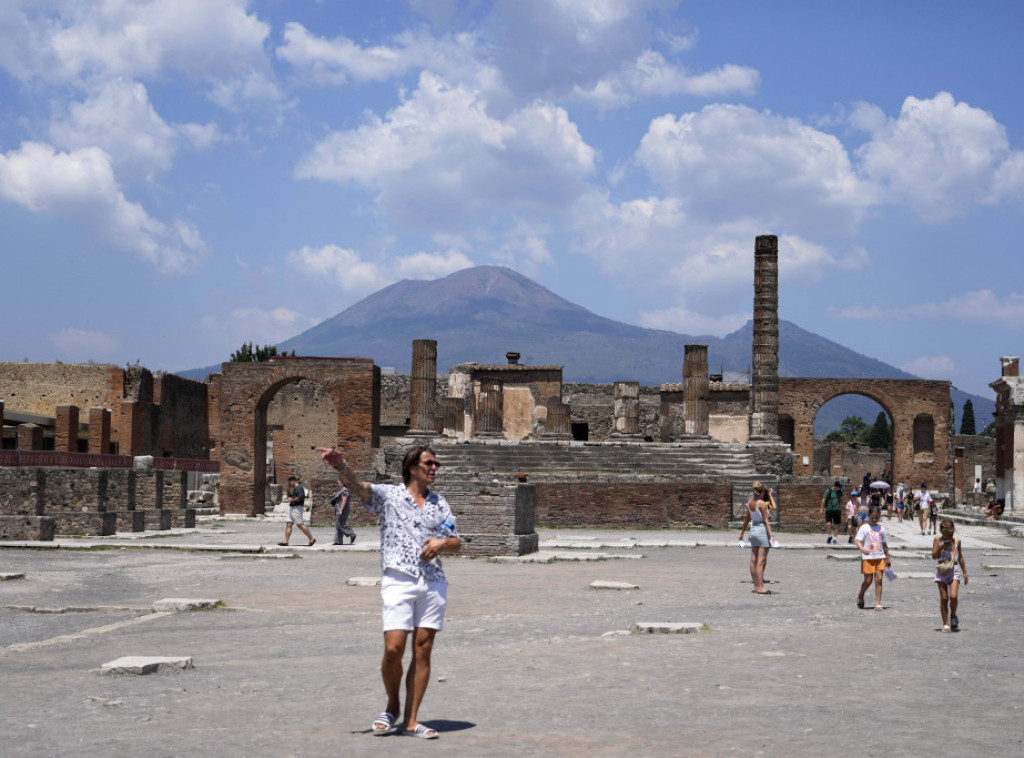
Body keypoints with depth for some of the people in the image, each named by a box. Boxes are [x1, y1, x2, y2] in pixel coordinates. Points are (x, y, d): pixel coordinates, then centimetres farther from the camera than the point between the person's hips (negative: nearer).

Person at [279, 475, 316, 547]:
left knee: (300, 525, -9)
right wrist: (288, 488, 18)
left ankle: (312, 539, -3)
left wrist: (292, 499, -14)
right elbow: (289, 496, 33)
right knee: (288, 525, 4)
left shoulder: (299, 488, -12)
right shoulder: (294, 489, 20)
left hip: (297, 508, -11)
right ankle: (285, 542, 1)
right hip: (292, 508, 11)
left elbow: (300, 497, -26)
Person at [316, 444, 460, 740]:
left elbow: (456, 543, 19)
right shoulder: (388, 495, 4)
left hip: (433, 582, 4)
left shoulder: (439, 504, 16)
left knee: (423, 650, 2)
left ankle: (411, 720, 8)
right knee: (394, 648, -13)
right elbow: (356, 485, -13)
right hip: (398, 580, -4)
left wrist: (442, 542, -5)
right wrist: (340, 464, -33)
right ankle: (393, 707, 12)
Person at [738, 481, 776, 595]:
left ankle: (756, 585, 16)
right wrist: (771, 536, -17)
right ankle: (760, 587, -6)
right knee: (761, 561, -6)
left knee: (753, 560, 9)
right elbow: (766, 520, -17)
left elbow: (747, 518, 14)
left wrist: (742, 532, 23)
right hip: (763, 530, -7)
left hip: (753, 529, 7)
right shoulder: (762, 503, -15)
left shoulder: (750, 502, 5)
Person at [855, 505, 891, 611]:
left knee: (879, 580, -6)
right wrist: (862, 549, -27)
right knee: (868, 580, -1)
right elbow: (858, 542, -5)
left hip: (880, 557, 3)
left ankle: (878, 604, -4)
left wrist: (888, 558, 18)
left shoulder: (881, 528, 13)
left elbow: (885, 544, 19)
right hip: (867, 558, -3)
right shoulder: (864, 528, 2)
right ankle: (860, 595, 29)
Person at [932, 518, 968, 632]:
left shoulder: (957, 540, 6)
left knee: (953, 596, -15)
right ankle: (945, 623, 7)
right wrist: (942, 547, -18)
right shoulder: (937, 540, 1)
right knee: (944, 598, -1)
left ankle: (953, 617, 12)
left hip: (954, 570, 0)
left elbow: (960, 557, 15)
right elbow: (934, 556, -4)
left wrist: (965, 572, 15)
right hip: (941, 570, 0)